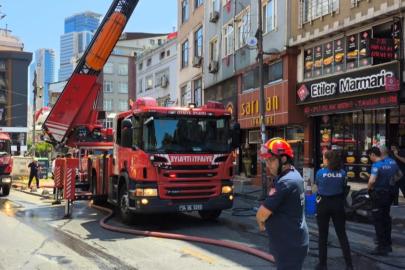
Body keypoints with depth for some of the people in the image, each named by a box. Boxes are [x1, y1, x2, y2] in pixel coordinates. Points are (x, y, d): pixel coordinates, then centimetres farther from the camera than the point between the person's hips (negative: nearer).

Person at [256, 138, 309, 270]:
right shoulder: (294, 175, 7)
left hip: (289, 245, -10)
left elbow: (262, 214, -22)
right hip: (292, 242, 10)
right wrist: (265, 220, 6)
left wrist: (261, 222, -1)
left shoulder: (285, 182, -25)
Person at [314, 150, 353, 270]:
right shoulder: (342, 173, -4)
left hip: (323, 203, -2)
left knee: (323, 235, 8)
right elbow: (343, 187, 9)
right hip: (337, 203, 2)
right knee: (342, 234, 9)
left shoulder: (320, 173, -10)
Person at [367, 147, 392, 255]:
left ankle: (382, 247, -1)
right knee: (386, 220, 15)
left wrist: (368, 188, -13)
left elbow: (372, 180, -31)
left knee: (377, 221, -3)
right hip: (386, 194, 8)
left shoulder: (376, 165, -18)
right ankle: (387, 245, 22)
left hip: (378, 195, -8)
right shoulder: (388, 166, 9)